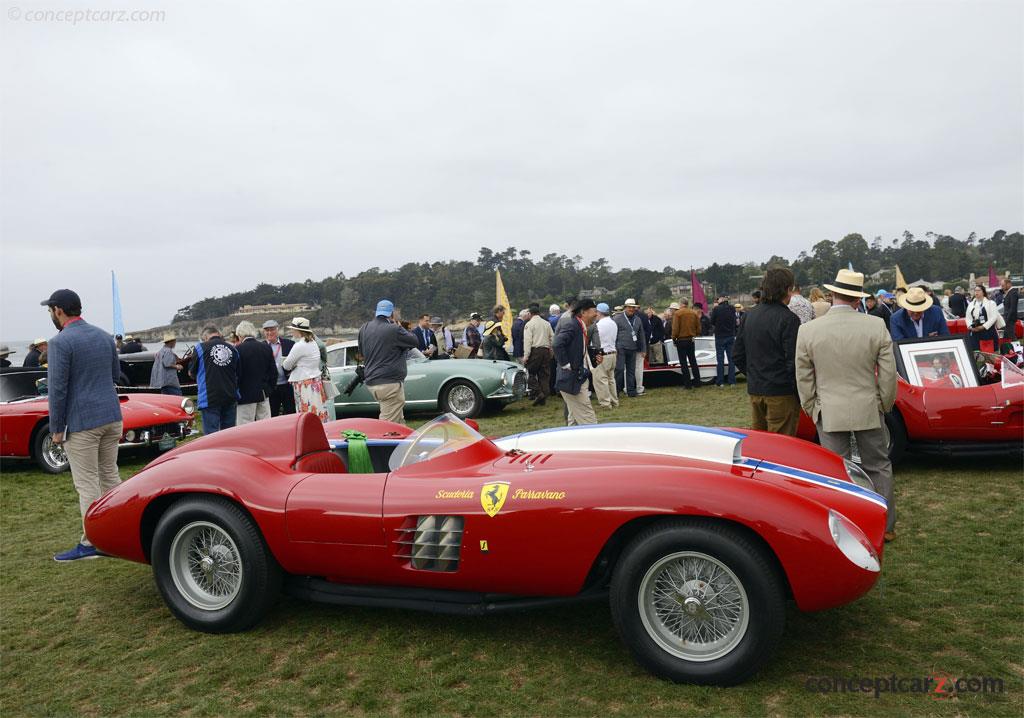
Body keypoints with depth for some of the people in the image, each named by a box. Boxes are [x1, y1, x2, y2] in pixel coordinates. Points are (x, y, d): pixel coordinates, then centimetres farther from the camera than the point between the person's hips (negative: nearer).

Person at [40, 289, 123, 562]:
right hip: (111, 416, 7)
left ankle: (90, 543, 4)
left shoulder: (60, 342, -12)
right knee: (110, 476, 14)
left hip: (82, 423, -7)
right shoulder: (104, 336, 9)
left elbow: (57, 389, -13)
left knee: (87, 484, -1)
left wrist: (56, 429, -6)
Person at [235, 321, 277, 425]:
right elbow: (274, 371, 8)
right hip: (264, 393, 5)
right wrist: (271, 388, 16)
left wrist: (236, 393, 0)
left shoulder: (239, 349, -12)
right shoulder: (266, 347, 4)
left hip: (246, 394, -5)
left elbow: (237, 374, -10)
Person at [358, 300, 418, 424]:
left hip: (371, 382, 8)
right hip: (391, 383, -8)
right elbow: (414, 341, 0)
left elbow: (361, 354, 19)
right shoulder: (394, 330, -14)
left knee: (399, 420, 17)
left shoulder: (364, 329, 7)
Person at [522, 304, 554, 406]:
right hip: (546, 350, 5)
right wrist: (551, 352, 19)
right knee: (544, 375, 8)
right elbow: (552, 338, 11)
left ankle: (538, 393, -13)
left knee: (530, 372, 3)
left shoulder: (529, 324, -5)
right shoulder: (547, 323, 11)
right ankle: (543, 399, 9)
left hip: (535, 350, -5)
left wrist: (526, 356, -12)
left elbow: (527, 341, -11)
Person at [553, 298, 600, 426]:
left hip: (580, 380, 10)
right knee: (589, 421, -8)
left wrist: (594, 359, 6)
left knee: (575, 420, 15)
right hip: (572, 380, -10)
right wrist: (566, 365, -23)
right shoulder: (571, 326, -13)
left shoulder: (582, 329, 16)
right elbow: (558, 344, -29)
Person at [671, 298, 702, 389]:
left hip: (681, 340, -5)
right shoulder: (694, 313, 3)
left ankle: (687, 384, 0)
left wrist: (674, 339, -2)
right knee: (693, 361, 15)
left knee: (683, 363, 1)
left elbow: (675, 328, -13)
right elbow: (698, 328, 6)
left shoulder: (677, 313, -11)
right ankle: (697, 382, 16)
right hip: (691, 340, 5)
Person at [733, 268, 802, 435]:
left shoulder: (750, 315, 7)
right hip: (781, 392, -6)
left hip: (754, 390, 7)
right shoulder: (789, 319, -14)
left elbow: (737, 355, 12)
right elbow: (794, 362, -16)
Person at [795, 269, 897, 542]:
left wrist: (812, 410, 10)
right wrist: (885, 405, 11)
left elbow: (804, 379, -3)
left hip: (829, 413, -1)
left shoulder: (807, 330, -9)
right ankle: (886, 526, 27)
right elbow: (889, 373, -3)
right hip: (868, 410, 1)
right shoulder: (876, 326, -8)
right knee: (878, 467, 17)